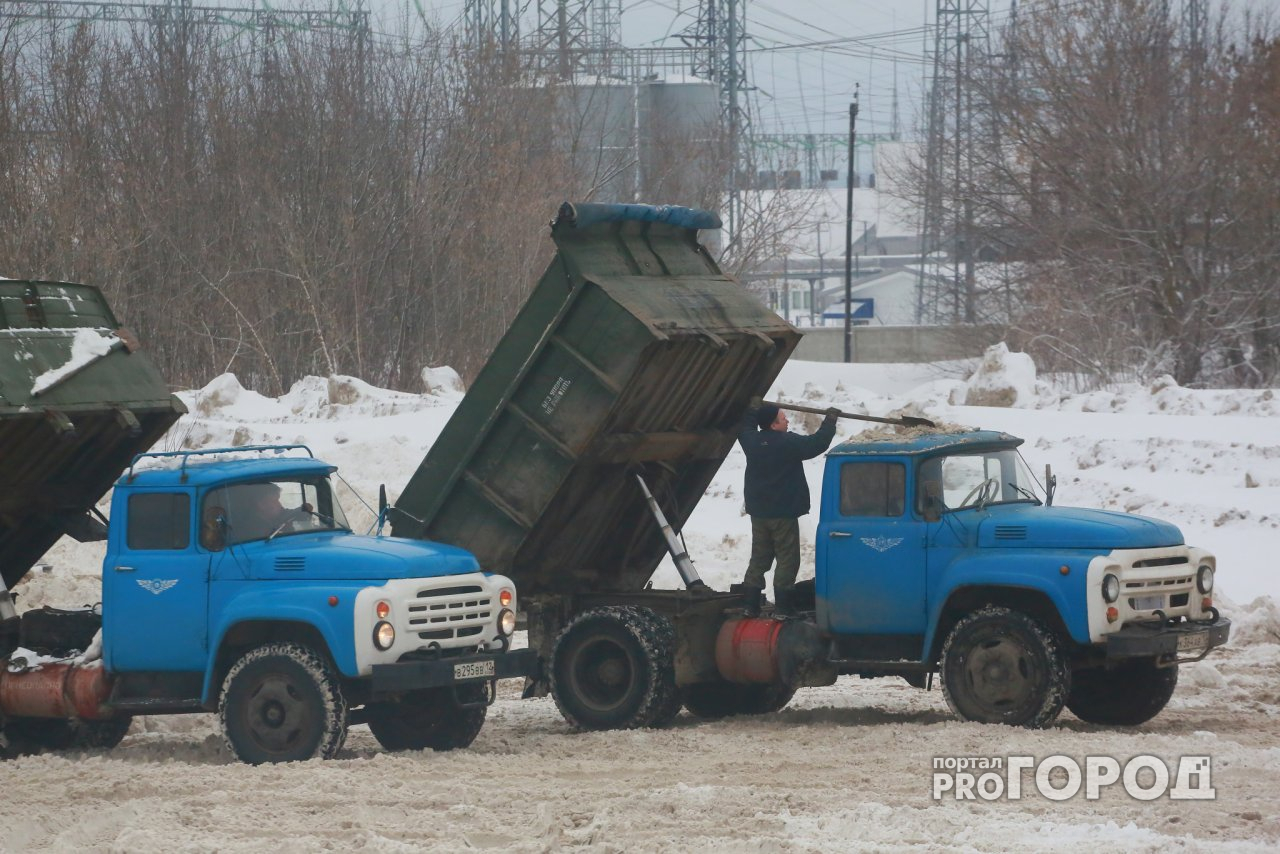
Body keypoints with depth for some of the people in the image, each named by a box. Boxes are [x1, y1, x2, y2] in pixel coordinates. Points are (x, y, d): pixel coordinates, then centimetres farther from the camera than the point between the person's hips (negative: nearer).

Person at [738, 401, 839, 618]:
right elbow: (817, 444, -13)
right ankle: (783, 608, -6)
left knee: (759, 559, 13)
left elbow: (745, 428, 24)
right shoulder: (789, 443, -18)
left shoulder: (752, 441, 1)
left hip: (759, 513, 7)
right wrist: (830, 421, 1)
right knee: (787, 560, -2)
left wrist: (754, 411, 40)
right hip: (783, 514, -7)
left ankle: (751, 605, 12)